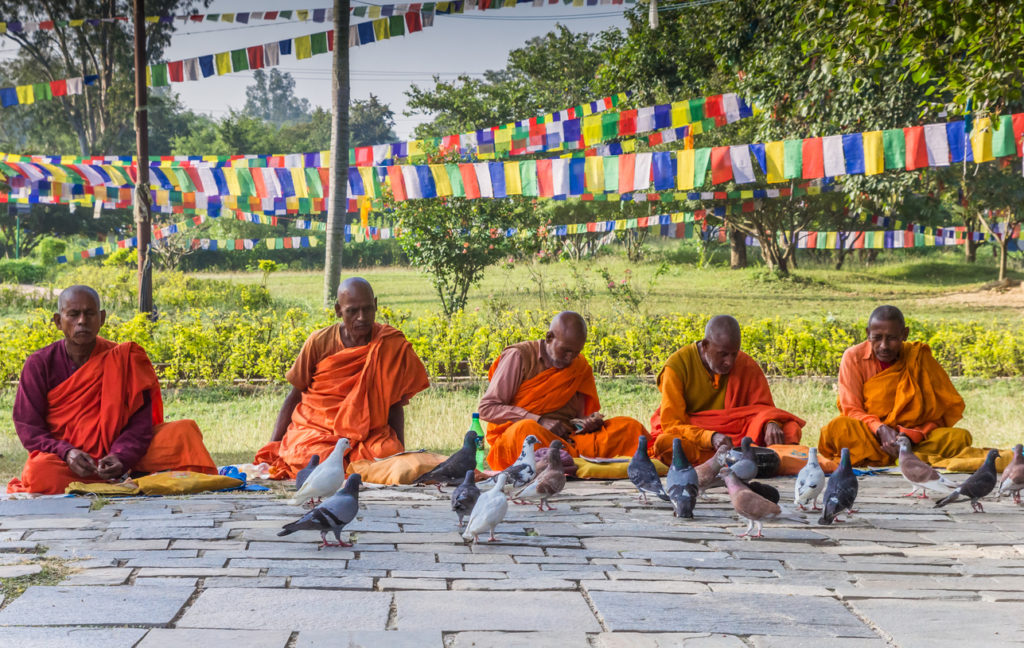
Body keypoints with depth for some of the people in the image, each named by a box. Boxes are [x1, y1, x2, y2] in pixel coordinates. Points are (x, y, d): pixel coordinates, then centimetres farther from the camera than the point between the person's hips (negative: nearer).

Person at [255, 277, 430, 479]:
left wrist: (401, 455, -2)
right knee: (319, 461, -34)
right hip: (314, 429, -1)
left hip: (367, 431, 1)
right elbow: (294, 397, 5)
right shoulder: (319, 343, -5)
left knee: (387, 454, -32)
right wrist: (273, 445, -3)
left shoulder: (392, 345, -3)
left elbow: (395, 405, 5)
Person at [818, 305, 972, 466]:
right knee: (839, 427, -35)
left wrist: (911, 435, -24)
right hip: (868, 436, -2)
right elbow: (851, 410, -7)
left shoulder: (918, 358, 0)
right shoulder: (854, 357, -2)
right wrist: (881, 430, -27)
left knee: (960, 437, -25)